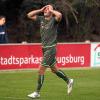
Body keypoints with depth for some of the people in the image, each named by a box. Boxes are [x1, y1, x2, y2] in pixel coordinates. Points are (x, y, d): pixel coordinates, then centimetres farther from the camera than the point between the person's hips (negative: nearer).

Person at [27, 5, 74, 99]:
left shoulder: (54, 20, -11)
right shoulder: (41, 19, 7)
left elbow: (59, 15, -33)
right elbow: (29, 15, 11)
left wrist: (51, 10, -16)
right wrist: (40, 10, 3)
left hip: (51, 48, -8)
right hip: (44, 48, 8)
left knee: (41, 70, -8)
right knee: (54, 70, 18)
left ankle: (37, 92, 0)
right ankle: (68, 81, 37)